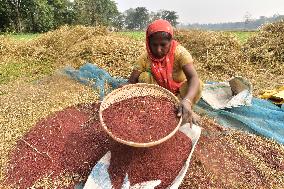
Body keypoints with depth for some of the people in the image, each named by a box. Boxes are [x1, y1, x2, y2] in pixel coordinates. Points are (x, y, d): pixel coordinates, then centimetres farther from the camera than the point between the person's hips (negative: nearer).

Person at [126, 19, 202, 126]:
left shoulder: (179, 53, -24)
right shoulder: (145, 58, -18)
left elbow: (194, 78, -39)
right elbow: (131, 82, -21)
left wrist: (187, 101, -58)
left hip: (178, 92, -1)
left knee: (196, 86, -30)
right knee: (144, 77, -25)